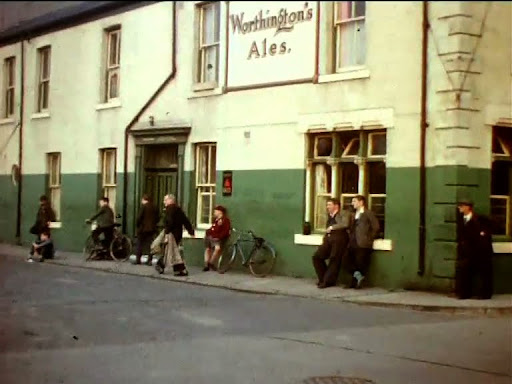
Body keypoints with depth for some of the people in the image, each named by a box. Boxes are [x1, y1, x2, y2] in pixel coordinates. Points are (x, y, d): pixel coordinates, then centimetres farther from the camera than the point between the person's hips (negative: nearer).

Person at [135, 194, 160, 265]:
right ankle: (149, 260, 2)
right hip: (152, 228, 5)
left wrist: (138, 225, -1)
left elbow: (139, 217, -14)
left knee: (140, 244, 6)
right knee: (150, 244, 7)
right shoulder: (154, 207, 6)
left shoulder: (143, 206, -10)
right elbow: (158, 217, 6)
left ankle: (138, 259, 7)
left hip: (143, 228, -5)